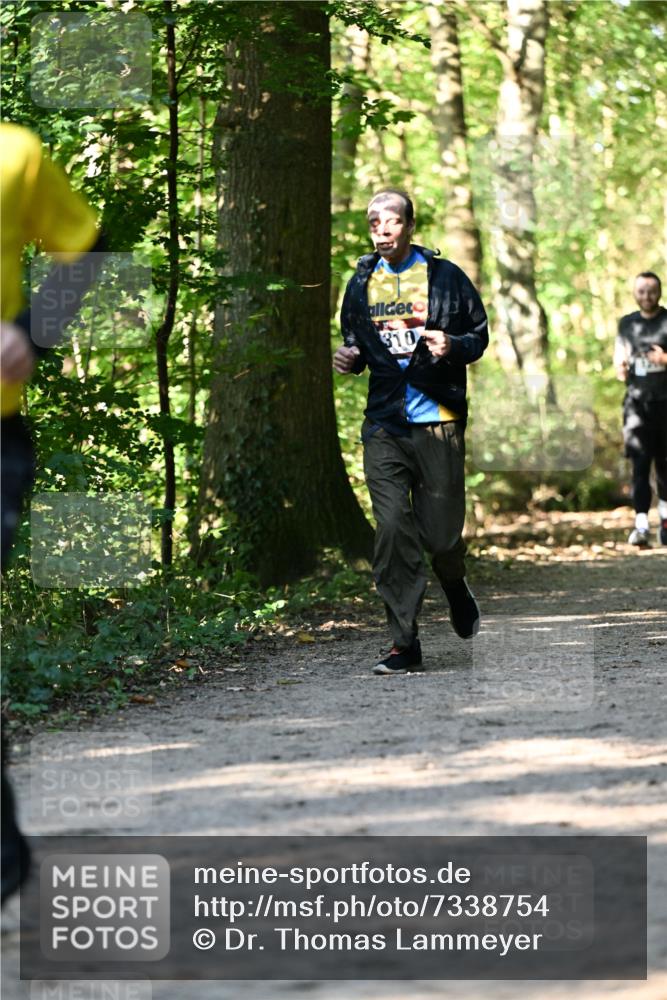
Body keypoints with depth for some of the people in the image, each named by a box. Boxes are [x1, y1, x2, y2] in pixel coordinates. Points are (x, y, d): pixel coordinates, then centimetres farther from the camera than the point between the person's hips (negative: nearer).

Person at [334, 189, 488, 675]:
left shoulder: (445, 277, 1)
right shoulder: (362, 283, 11)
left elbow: (480, 334, 6)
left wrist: (453, 346, -15)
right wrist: (350, 358, 1)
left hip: (439, 422, -2)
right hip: (384, 426, 3)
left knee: (441, 534, 0)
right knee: (392, 531, -6)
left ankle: (455, 586, 36)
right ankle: (405, 643, -1)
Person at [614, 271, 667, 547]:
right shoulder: (627, 324, 13)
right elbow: (619, 358, 19)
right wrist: (620, 369, -4)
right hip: (637, 401, 1)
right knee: (639, 462, -10)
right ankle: (641, 524, -18)